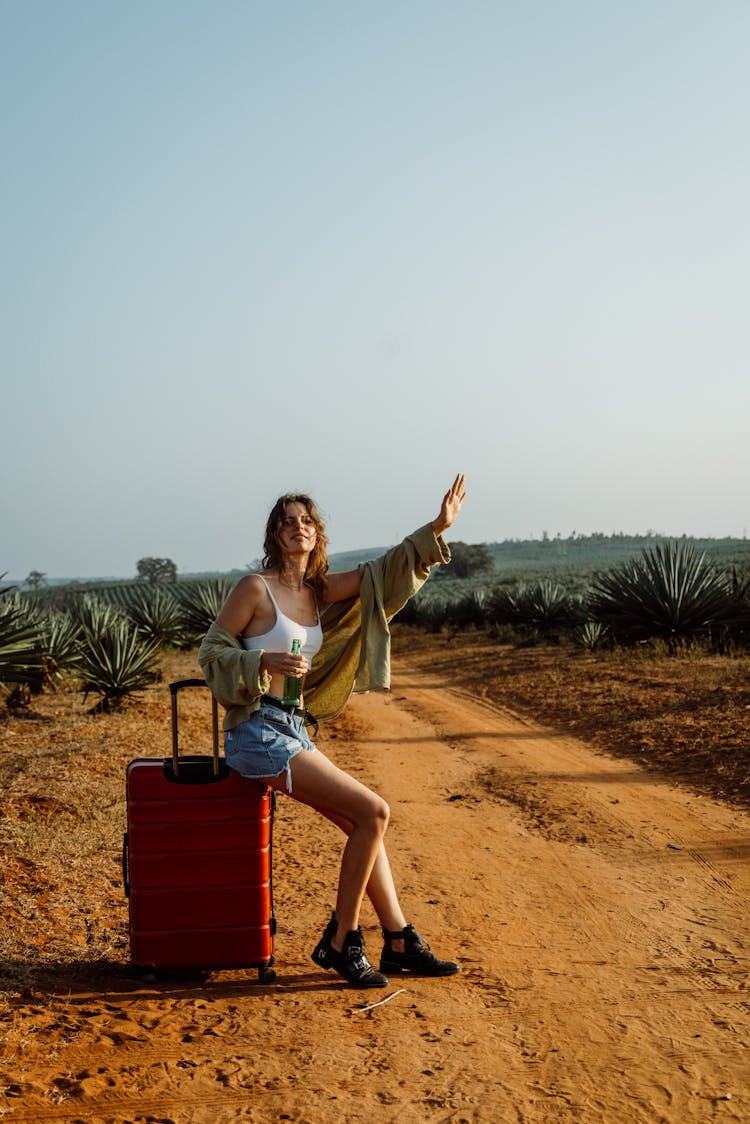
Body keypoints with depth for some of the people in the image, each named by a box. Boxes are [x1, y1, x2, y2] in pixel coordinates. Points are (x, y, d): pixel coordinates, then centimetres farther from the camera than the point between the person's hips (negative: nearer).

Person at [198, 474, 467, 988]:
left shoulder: (320, 591, 11)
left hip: (294, 730, 8)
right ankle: (340, 942, -2)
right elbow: (211, 651, -5)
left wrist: (437, 528, 3)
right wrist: (266, 661, -21)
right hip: (258, 731, -8)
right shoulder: (256, 587, -8)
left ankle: (401, 944, 17)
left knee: (364, 825, 8)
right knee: (373, 811, -13)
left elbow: (379, 575, 11)